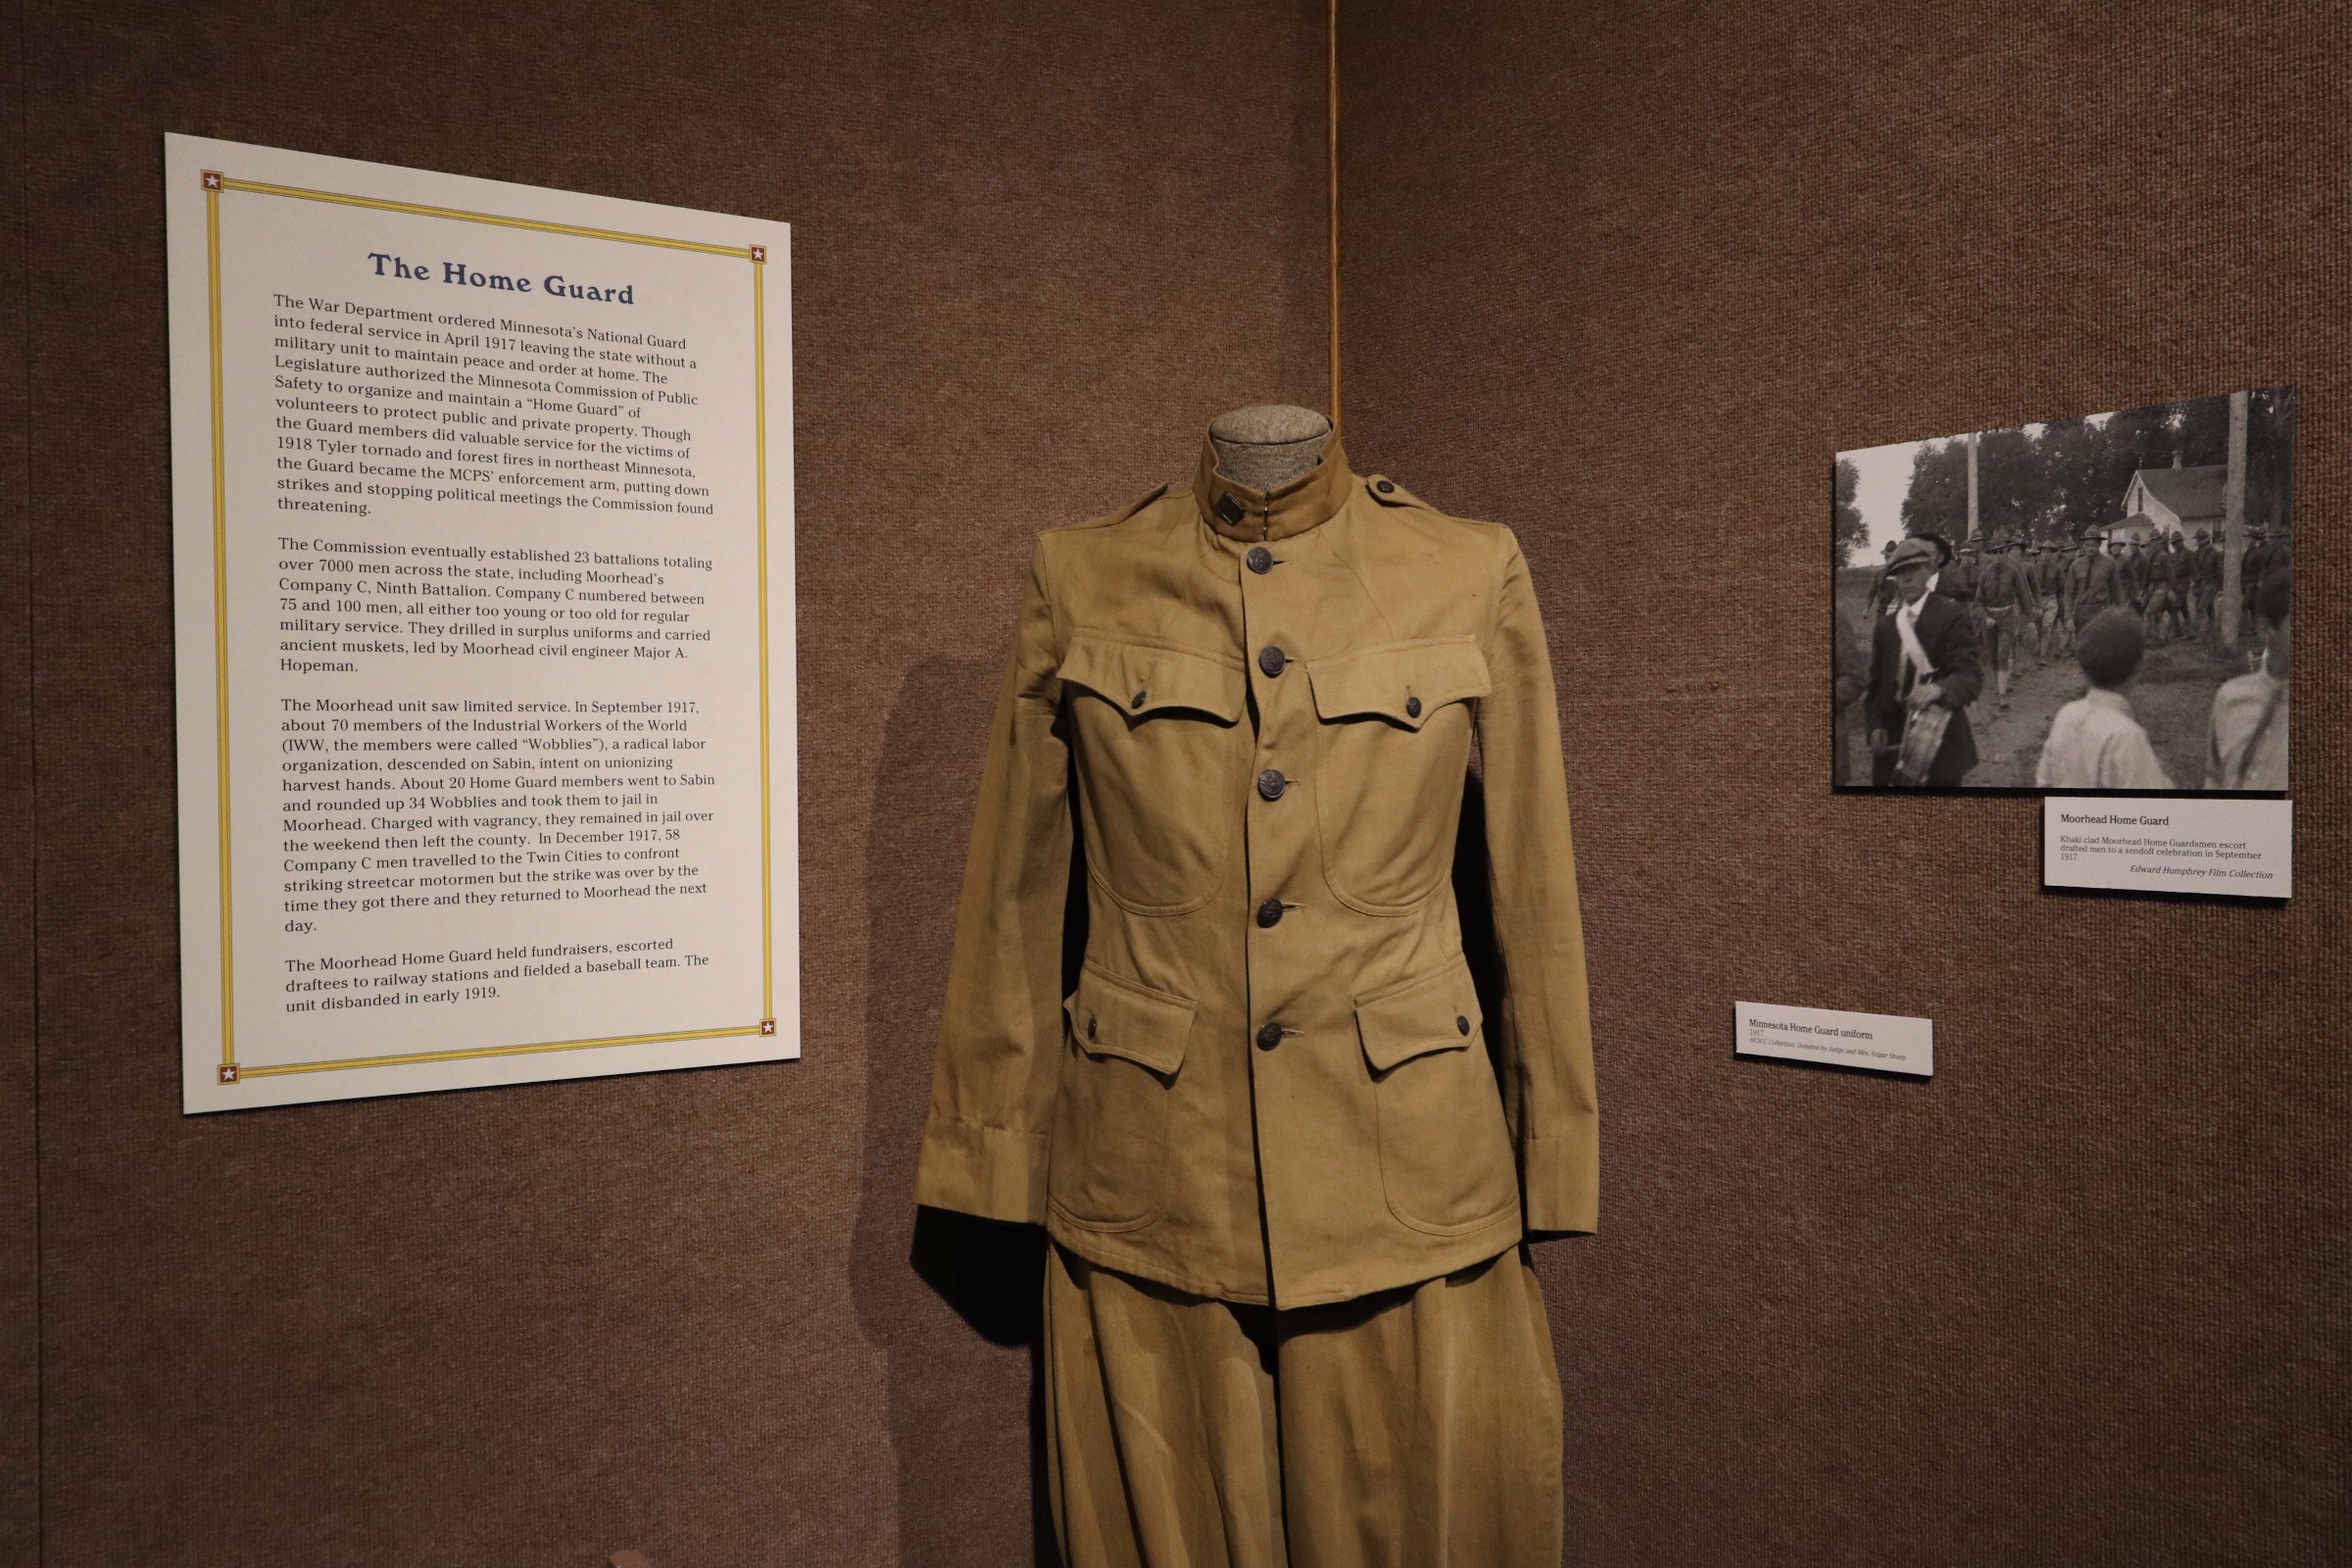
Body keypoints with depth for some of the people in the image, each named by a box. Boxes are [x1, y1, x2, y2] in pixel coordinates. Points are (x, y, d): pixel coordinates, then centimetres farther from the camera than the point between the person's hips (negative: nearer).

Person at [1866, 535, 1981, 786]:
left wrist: (1939, 689, -36)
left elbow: (1969, 674, -15)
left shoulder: (1952, 616, -6)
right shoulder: (1884, 625, 10)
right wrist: (1875, 725, -1)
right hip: (1892, 741, 4)